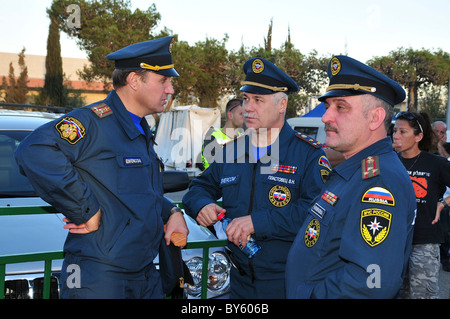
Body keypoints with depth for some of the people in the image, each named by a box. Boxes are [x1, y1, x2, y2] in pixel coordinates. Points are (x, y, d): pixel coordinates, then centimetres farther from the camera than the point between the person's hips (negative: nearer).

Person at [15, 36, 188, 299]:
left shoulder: (142, 132, 15)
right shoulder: (94, 122, -16)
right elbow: (34, 152, -33)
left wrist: (172, 212, 7)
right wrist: (85, 210, -26)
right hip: (99, 279, -9)